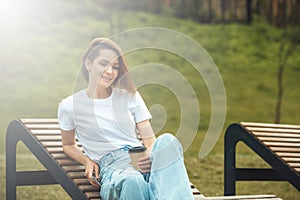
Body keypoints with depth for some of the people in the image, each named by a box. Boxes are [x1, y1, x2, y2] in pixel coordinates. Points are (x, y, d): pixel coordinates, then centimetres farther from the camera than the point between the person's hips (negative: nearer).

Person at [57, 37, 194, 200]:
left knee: (166, 141, -36)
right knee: (132, 182, -44)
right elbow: (68, 145, 25)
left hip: (140, 160, 3)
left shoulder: (130, 96, 16)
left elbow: (150, 140, 12)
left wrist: (150, 157, -13)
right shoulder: (69, 106, 10)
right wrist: (88, 162, 3)